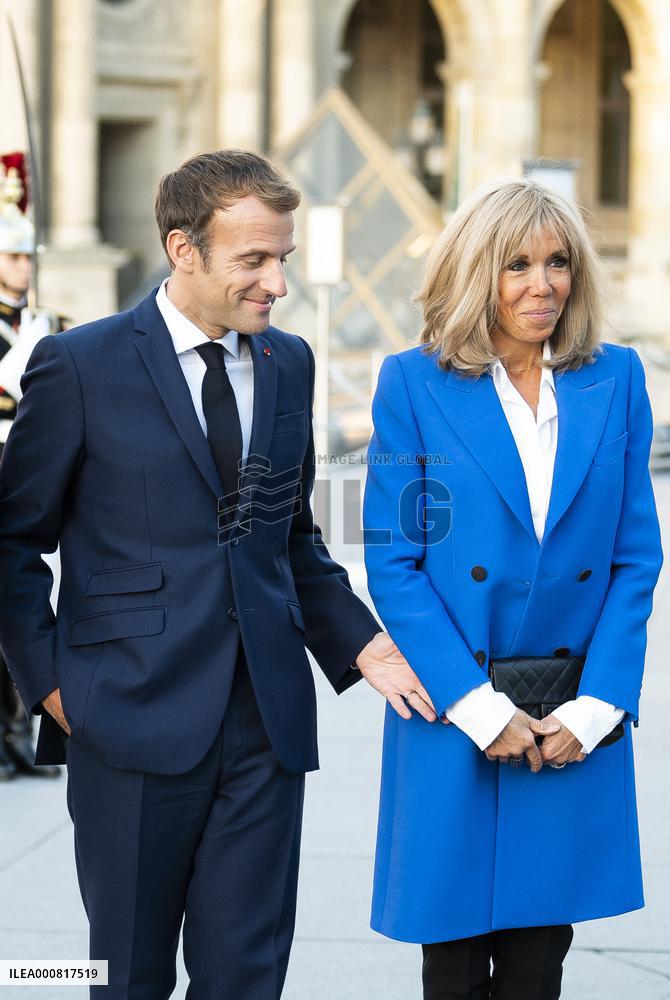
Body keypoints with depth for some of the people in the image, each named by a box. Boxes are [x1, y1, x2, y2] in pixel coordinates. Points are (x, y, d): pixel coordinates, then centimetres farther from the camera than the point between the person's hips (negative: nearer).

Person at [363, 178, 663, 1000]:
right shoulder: (414, 384, -2)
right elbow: (393, 562, -5)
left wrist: (594, 707, -6)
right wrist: (480, 709, -12)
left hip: (578, 728, 2)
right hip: (453, 723, -2)